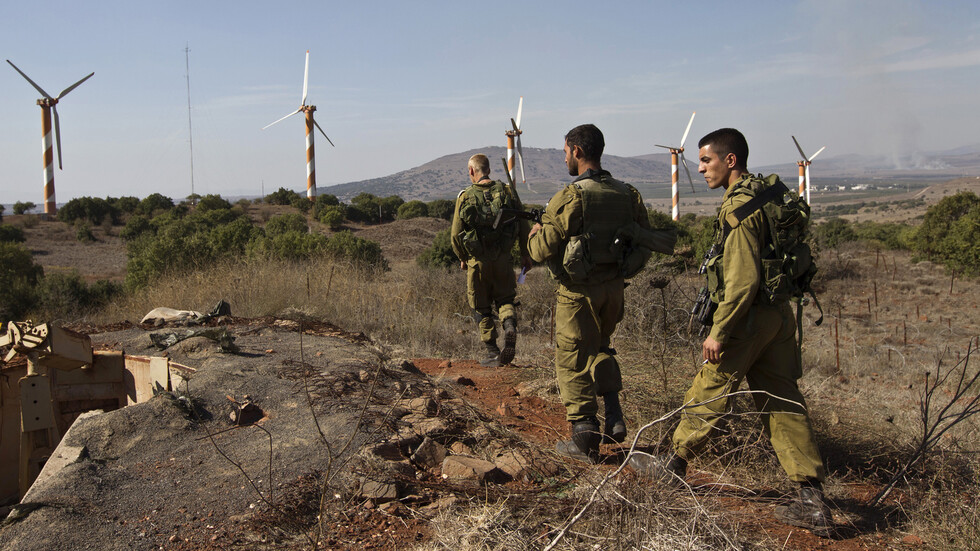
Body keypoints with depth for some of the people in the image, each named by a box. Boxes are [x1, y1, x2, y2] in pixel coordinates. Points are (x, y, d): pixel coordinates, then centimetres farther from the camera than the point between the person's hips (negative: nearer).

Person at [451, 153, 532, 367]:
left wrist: (462, 258, 14)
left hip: (478, 261, -1)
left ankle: (493, 353, 11)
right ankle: (510, 326, -13)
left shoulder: (465, 197, -4)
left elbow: (456, 233, -2)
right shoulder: (507, 191, 1)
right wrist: (525, 255, 11)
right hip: (503, 258, 2)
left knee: (482, 308, 11)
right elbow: (523, 225, 1)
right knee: (505, 299, 17)